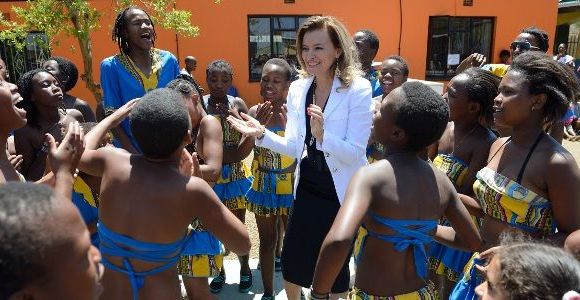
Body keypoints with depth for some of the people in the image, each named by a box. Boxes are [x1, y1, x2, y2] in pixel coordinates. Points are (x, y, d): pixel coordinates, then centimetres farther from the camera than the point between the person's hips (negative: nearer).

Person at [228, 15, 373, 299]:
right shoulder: (298, 89, -1)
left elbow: (354, 153, -20)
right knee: (291, 261, 17)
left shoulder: (358, 89, -16)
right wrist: (262, 134, -13)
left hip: (341, 194, -4)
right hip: (306, 190, 5)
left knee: (336, 266, 15)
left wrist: (322, 135, -37)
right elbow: (294, 147, 2)